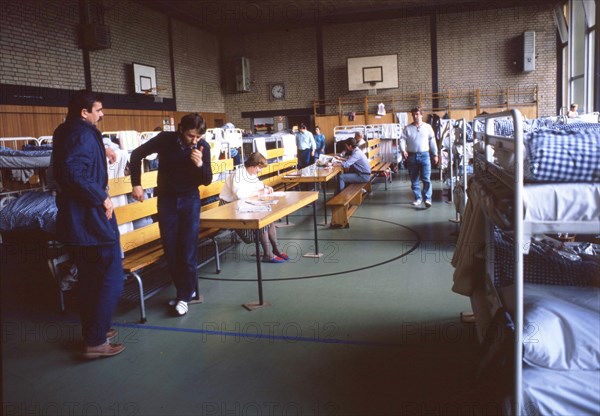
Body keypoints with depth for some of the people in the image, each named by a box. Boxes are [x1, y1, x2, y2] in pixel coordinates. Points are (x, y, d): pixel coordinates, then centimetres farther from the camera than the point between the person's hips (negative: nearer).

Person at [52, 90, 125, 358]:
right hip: (92, 218, -10)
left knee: (89, 279, 19)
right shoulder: (83, 135, -16)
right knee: (111, 279, -2)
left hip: (75, 220, 10)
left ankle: (92, 332, 30)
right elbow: (73, 172, -31)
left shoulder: (67, 132, 14)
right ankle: (96, 342, 3)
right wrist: (102, 197, -22)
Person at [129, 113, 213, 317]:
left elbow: (206, 180, -7)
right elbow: (137, 155, -1)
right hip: (167, 200, 1)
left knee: (188, 249, -4)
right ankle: (190, 292, 18)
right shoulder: (165, 139, -13)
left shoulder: (203, 147, -11)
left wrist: (200, 165, -27)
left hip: (190, 200, -1)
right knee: (171, 250, 4)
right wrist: (136, 184, -6)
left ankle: (184, 295, 9)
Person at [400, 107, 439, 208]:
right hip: (412, 156, 2)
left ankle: (427, 199, -4)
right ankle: (418, 198, 16)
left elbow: (432, 141, 7)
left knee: (426, 179, -8)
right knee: (414, 179, 6)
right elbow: (402, 140, -1)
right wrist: (403, 150, -19)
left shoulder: (427, 127, 5)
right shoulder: (407, 128, 6)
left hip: (424, 155, -2)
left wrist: (435, 154, 6)